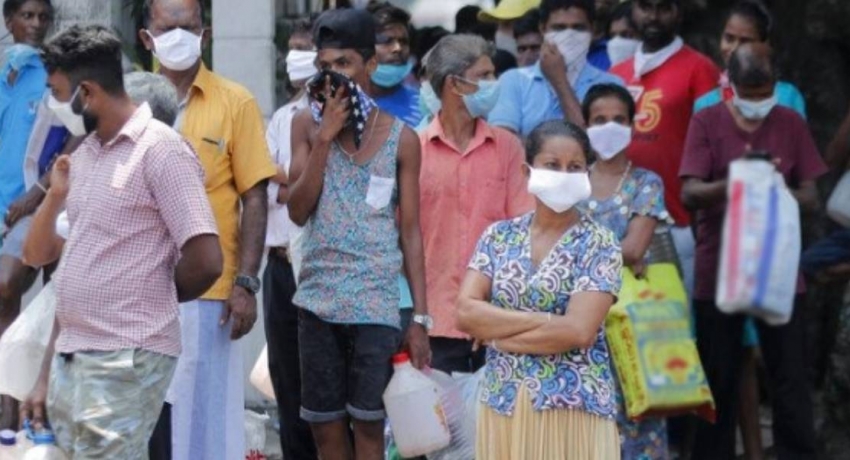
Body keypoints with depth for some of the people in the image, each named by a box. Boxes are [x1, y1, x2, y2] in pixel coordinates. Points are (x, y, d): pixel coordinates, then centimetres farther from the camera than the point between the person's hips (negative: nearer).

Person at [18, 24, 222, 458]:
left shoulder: (160, 150, -10)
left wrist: (149, 301, 2)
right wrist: (47, 374, 15)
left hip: (125, 361, -8)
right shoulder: (84, 155, 15)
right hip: (72, 358, 8)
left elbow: (205, 261, -17)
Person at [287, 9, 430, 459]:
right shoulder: (306, 124, 5)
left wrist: (420, 316, -1)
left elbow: (410, 230, 3)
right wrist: (324, 137, -11)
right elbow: (298, 211, -2)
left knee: (368, 422, -4)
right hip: (318, 296, 2)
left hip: (376, 300, -2)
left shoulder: (400, 138, 1)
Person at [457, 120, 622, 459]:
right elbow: (465, 313, -3)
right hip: (503, 406, 3)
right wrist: (542, 320, -12)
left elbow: (579, 330, -15)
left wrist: (496, 334, -7)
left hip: (571, 410, -3)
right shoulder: (499, 237, 9)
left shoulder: (598, 244, -3)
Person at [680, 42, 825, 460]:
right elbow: (689, 194, -10)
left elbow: (811, 198, 3)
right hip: (718, 272, -1)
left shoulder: (790, 123, 5)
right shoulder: (706, 122, -1)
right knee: (718, 381, 5)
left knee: (790, 381, 0)